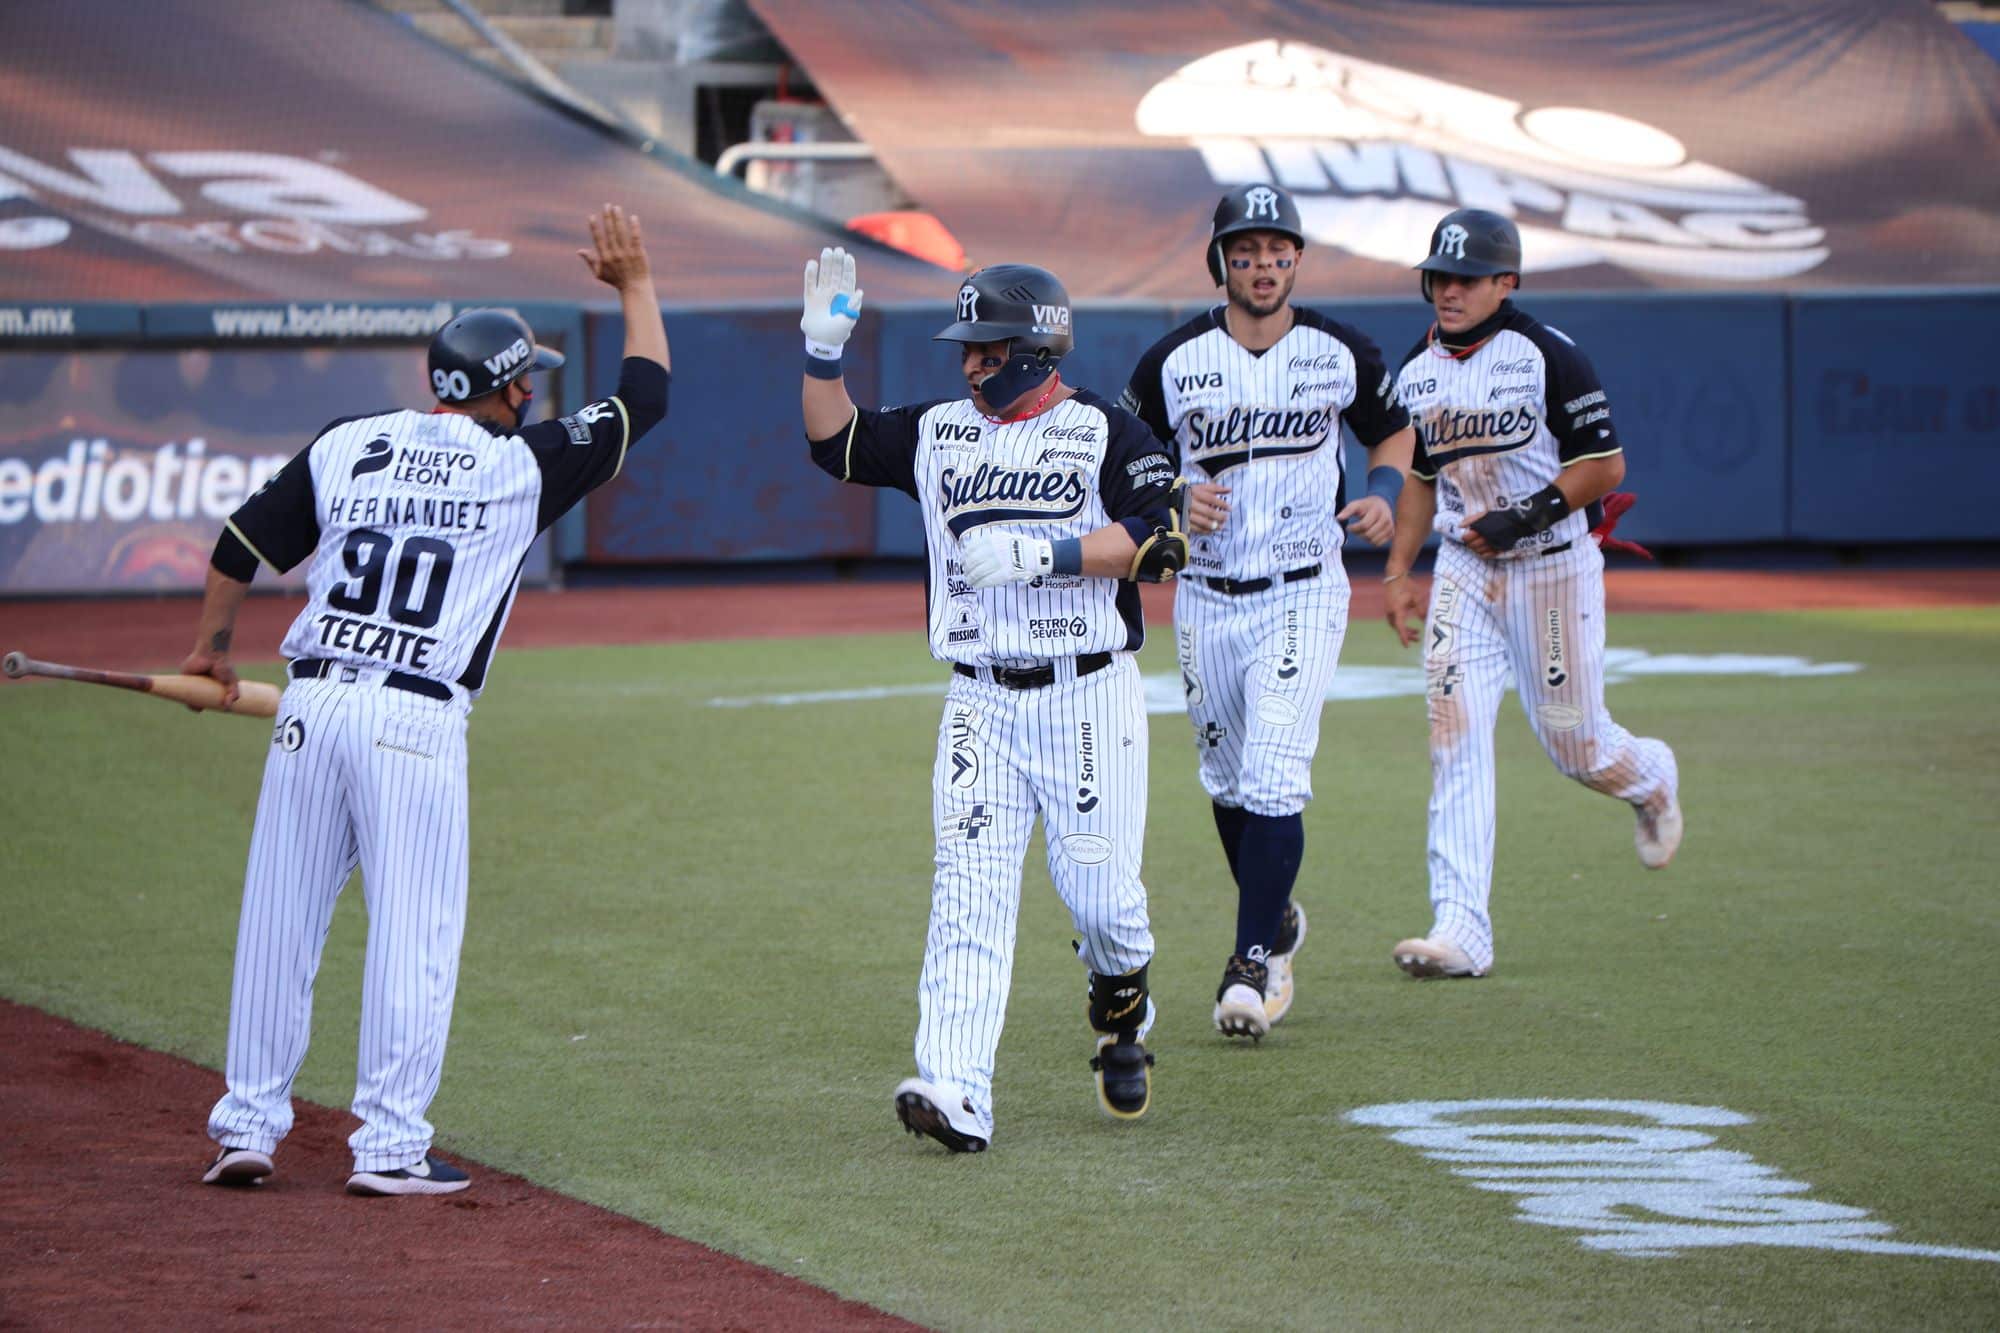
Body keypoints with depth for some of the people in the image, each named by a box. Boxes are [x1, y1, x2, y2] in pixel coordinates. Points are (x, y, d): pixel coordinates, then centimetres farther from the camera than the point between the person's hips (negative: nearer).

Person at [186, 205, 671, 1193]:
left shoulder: (346, 447, 11)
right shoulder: (521, 464, 0)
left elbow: (243, 542, 16)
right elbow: (644, 395, 10)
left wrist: (211, 648, 31)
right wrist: (635, 285, 24)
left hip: (311, 705, 5)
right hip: (416, 721, -5)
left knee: (278, 920, 9)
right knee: (414, 930, 0)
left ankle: (247, 1125, 14)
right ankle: (389, 1144, -2)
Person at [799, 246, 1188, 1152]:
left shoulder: (1105, 434, -2)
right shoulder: (939, 432, 12)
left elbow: (1162, 541, -13)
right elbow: (835, 443, 16)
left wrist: (1041, 550, -20)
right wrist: (824, 350, 2)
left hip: (1090, 695, -3)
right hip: (982, 698, 3)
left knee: (1098, 885, -2)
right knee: (968, 889, -9)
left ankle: (1121, 1007, 32)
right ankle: (956, 1093, -17)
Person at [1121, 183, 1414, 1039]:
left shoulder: (1340, 354, -2)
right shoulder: (1174, 362, -3)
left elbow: (1393, 431, 15)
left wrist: (1384, 495, -5)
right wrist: (1171, 500, -14)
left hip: (1303, 593, -2)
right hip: (1207, 597, 2)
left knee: (1274, 777, -16)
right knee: (1228, 783, 12)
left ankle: (1253, 962, -12)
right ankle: (1275, 921, 37)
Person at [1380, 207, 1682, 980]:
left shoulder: (1547, 357, -12)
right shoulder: (1417, 373, 7)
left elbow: (1606, 465, -11)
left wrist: (1527, 516, -20)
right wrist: (1398, 571, 12)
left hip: (1553, 567, -4)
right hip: (1463, 571, 5)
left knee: (1569, 739, 2)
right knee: (1455, 736, -9)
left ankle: (1650, 778, 40)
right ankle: (1461, 930, -13)